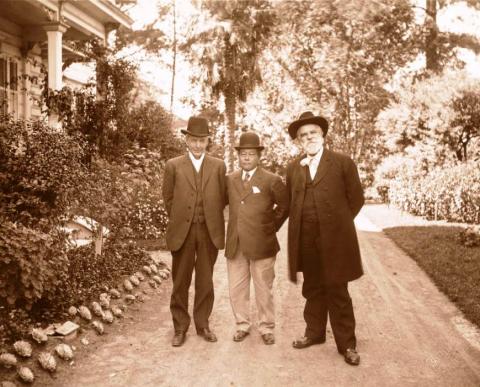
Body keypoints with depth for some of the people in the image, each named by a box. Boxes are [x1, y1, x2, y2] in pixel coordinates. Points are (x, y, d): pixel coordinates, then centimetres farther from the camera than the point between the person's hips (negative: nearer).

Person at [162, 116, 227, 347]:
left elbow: (222, 198, 10)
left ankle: (202, 325, 23)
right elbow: (168, 198, 7)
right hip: (182, 232, -1)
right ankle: (180, 328, 19)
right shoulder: (173, 165, 2)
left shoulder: (218, 166, 5)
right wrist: (179, 219, 5)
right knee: (180, 282, 6)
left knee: (205, 282, 9)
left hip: (210, 232, 1)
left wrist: (211, 219, 6)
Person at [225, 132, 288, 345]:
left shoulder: (271, 180, -3)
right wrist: (234, 225, 9)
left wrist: (271, 226, 6)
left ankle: (266, 328, 21)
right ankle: (242, 325, 26)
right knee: (236, 289, 10)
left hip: (261, 245, -3)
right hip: (235, 245, 4)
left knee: (263, 290, 6)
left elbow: (285, 206, 6)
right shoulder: (230, 180, 8)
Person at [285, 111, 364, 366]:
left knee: (338, 292, 3)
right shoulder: (293, 168, 10)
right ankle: (314, 332, 32)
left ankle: (346, 344, 15)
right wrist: (302, 226, 7)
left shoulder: (343, 163, -1)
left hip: (334, 241, -3)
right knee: (312, 290, 15)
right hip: (306, 242, 4)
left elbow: (356, 199, 2)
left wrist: (337, 224, 3)